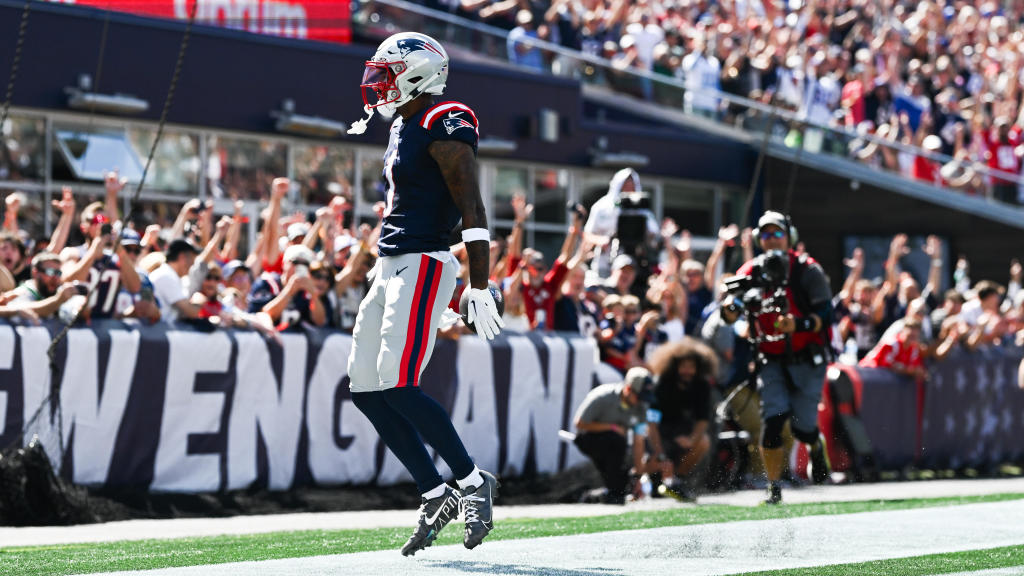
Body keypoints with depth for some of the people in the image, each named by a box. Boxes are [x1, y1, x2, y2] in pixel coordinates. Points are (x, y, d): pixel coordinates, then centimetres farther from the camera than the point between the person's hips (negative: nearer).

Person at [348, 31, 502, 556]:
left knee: (398, 388, -16)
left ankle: (473, 481, -3)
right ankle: (436, 494, 10)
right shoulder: (404, 128, 17)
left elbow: (472, 213, -17)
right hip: (390, 269, 10)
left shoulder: (444, 128, -12)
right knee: (365, 390, 5)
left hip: (422, 266, -10)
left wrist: (480, 290, -22)